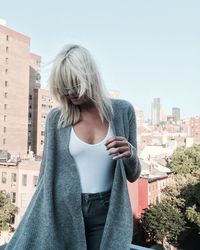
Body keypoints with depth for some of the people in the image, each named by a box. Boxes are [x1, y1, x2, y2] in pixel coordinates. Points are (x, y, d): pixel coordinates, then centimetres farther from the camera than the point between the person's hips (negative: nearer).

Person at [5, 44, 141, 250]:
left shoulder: (122, 111, -3)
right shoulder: (56, 118, -4)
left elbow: (132, 175, 3)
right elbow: (47, 174, 4)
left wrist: (130, 154, -18)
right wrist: (35, 226, 6)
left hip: (106, 214, 0)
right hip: (64, 211, 0)